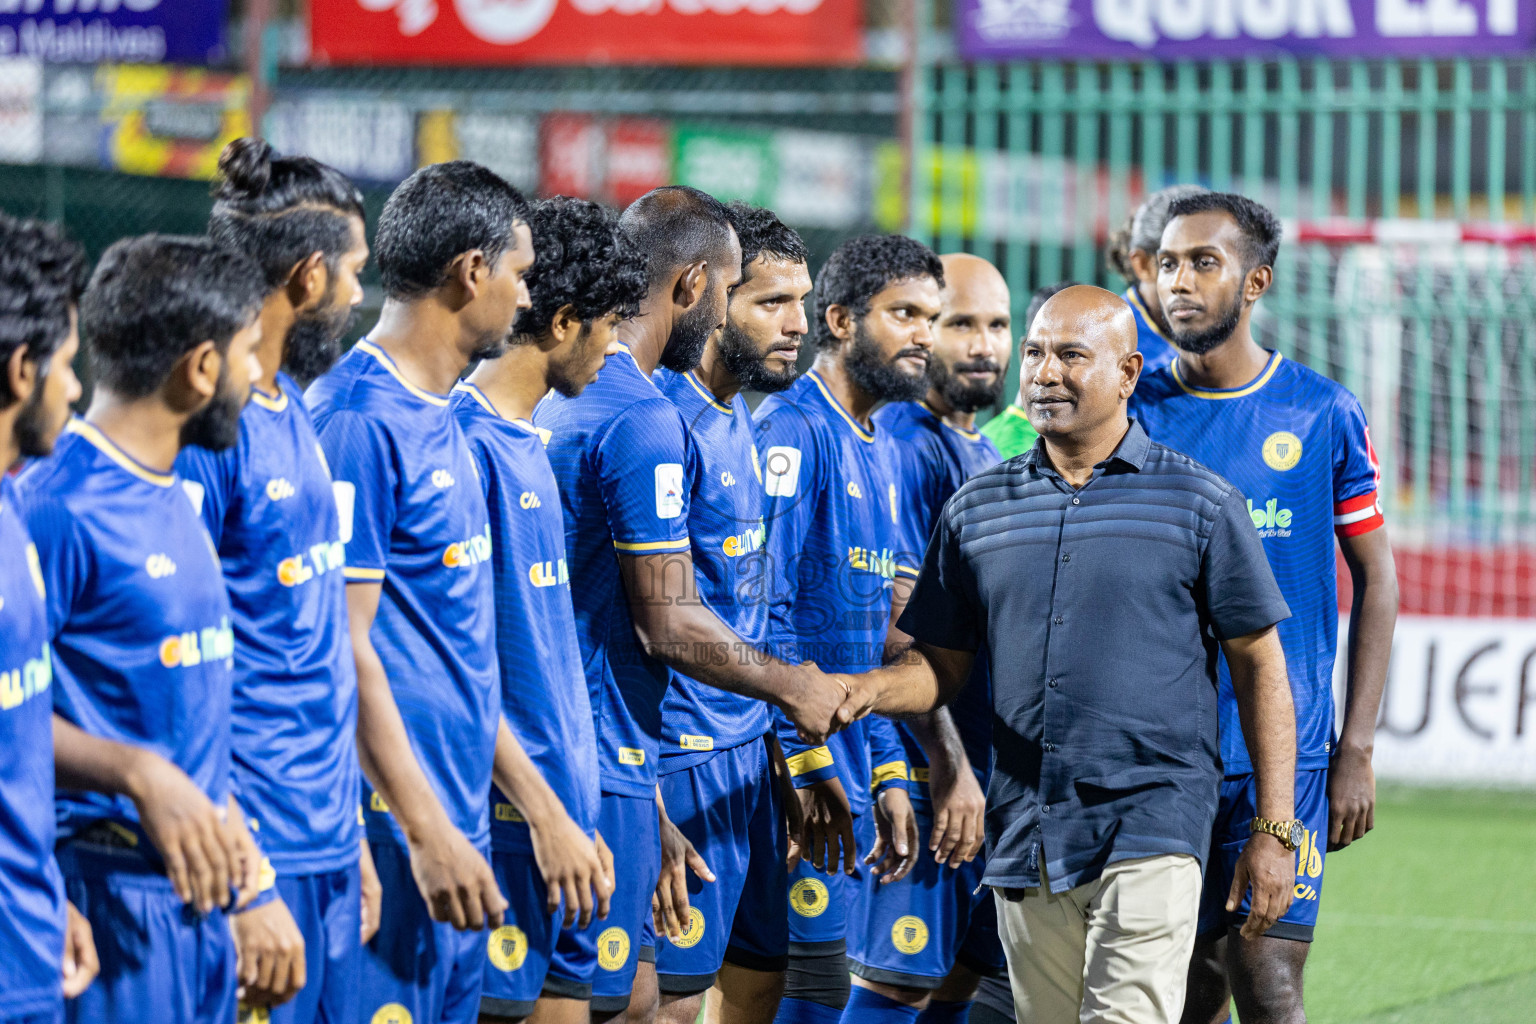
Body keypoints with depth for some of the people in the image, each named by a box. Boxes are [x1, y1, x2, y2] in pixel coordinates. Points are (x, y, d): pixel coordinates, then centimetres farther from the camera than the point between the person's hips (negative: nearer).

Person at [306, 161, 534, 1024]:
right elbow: (345, 647, -17)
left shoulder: (440, 417, 15)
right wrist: (426, 830, -18)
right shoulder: (359, 421, -14)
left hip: (459, 813, 10)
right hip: (397, 823, -10)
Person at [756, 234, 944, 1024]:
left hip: (846, 772, 9)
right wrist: (809, 765, -21)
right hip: (797, 771, -9)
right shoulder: (792, 431, -11)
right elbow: (762, 613, -19)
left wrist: (887, 778, 18)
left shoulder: (878, 449, 19)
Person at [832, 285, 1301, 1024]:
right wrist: (869, 691, -9)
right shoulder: (977, 509, 12)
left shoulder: (1200, 503, 2)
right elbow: (941, 666, 15)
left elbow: (1259, 665, 3)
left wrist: (1273, 830, -2)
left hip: (1151, 827, -4)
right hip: (1023, 840, 4)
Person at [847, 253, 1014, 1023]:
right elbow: (899, 623, -18)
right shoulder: (906, 445, -12)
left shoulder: (986, 455, 18)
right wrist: (949, 768, -21)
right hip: (932, 769, -9)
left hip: (989, 765, 9)